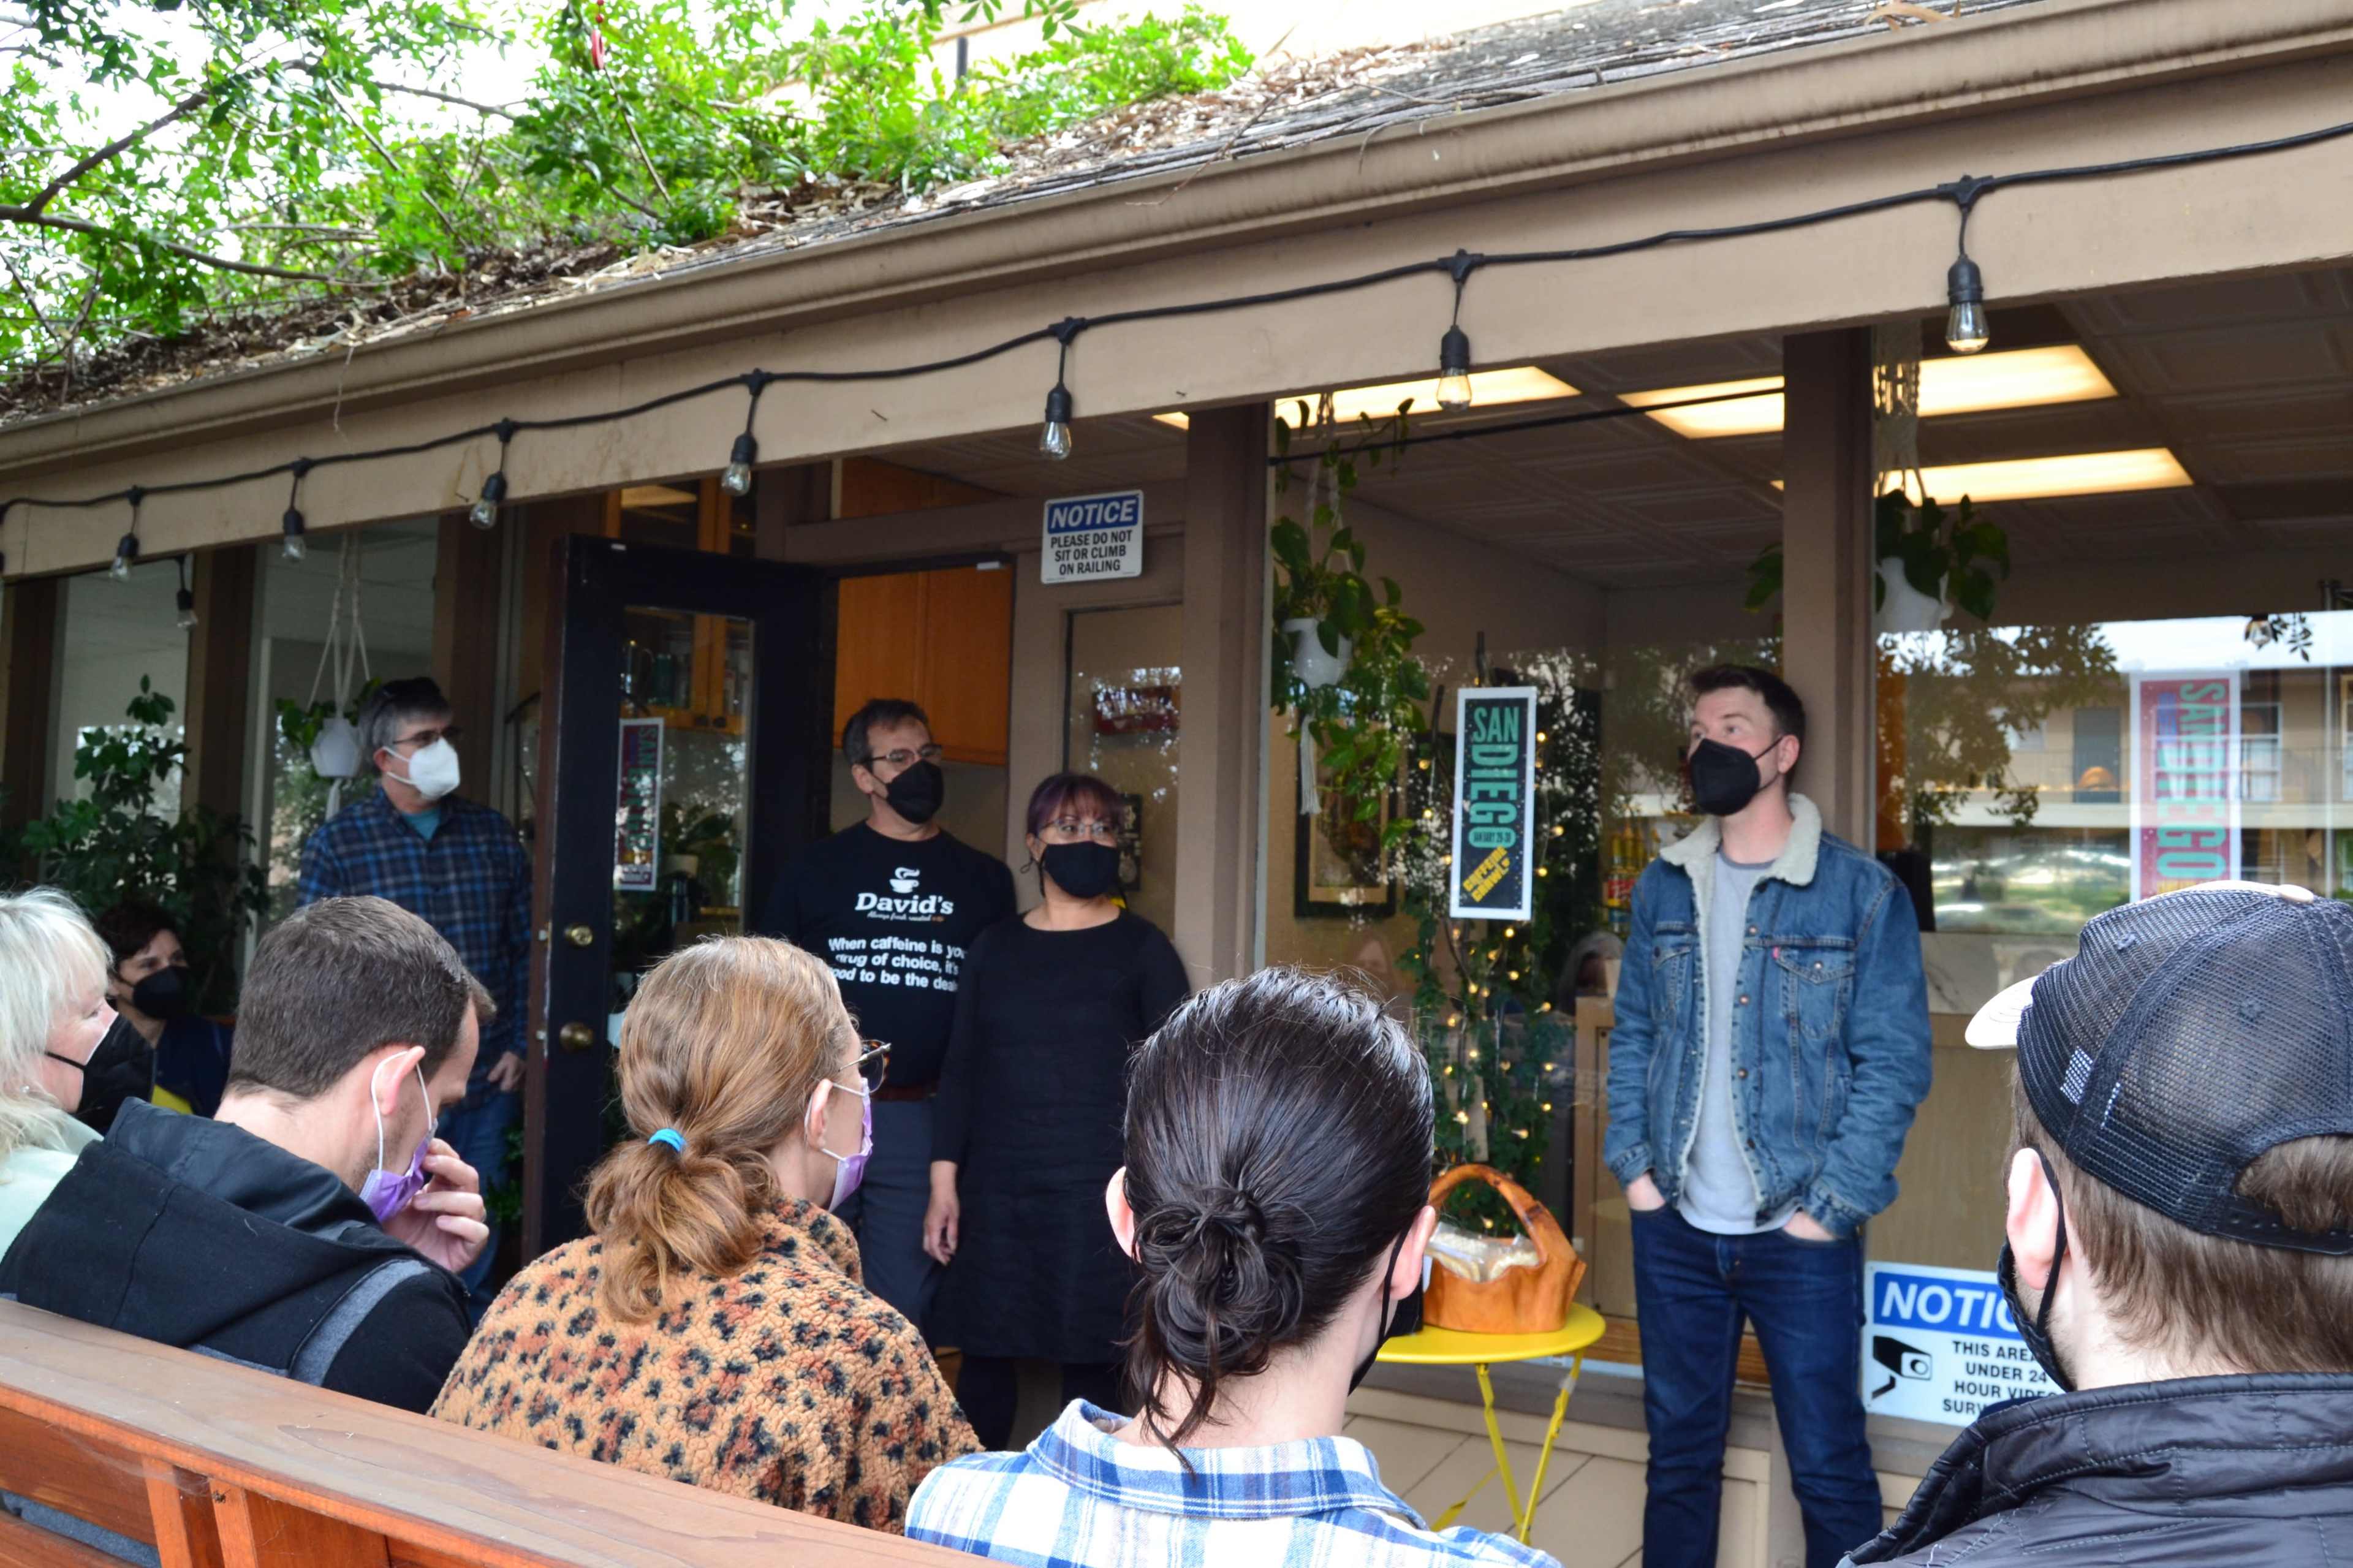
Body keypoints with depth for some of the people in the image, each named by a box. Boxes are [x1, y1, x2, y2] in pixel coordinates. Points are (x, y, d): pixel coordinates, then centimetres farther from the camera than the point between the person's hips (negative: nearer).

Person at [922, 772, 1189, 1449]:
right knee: (985, 1353, 4)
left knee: (1090, 1362, 1)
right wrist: (944, 1180, 4)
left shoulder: (1142, 949, 2)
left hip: (1098, 1189, -3)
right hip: (996, 1188, 3)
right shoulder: (995, 947, 11)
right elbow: (960, 1068, 11)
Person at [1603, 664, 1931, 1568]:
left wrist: (1832, 1207, -13)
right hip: (1674, 1227, 4)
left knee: (1829, 1468, 4)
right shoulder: (1663, 887, 6)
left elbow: (1893, 1061, -8)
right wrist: (1633, 1164, 0)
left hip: (1797, 1233, -4)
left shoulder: (1860, 892, -7)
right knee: (1678, 1453, 15)